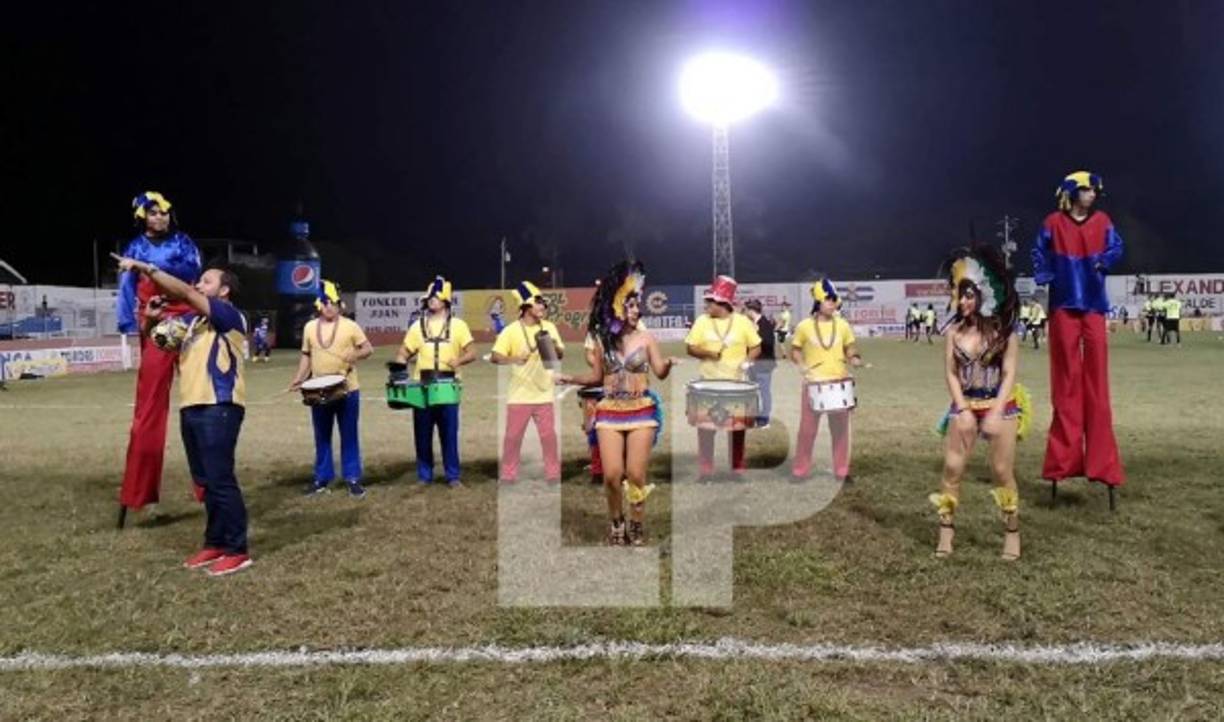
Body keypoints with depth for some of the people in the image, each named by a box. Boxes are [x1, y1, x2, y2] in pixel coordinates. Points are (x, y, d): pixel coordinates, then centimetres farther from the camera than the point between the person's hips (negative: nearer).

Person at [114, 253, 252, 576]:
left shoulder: (229, 315, -6)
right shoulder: (190, 319, 18)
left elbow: (184, 292, -16)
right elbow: (153, 334, 24)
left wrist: (145, 267, -12)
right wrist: (151, 317, 3)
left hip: (219, 407, -8)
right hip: (191, 407, 8)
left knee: (221, 480, -6)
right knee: (206, 481, 13)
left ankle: (237, 550, 2)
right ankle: (215, 543, 23)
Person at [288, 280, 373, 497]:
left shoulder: (350, 326, -4)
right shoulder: (310, 327, 7)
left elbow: (368, 348, -3)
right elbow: (306, 356, 12)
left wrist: (357, 354, -24)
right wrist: (298, 379, 1)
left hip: (347, 390, -3)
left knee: (349, 436, 3)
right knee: (322, 437, 11)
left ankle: (353, 479, 10)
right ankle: (322, 478, 22)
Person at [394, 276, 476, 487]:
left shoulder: (458, 325, 1)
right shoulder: (418, 325, 8)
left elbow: (471, 353, -3)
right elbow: (404, 352, 10)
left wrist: (459, 360, -24)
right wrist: (399, 363, -11)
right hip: (422, 387, 2)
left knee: (449, 433, 2)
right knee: (422, 434, 6)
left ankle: (452, 476, 11)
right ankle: (424, 475, 17)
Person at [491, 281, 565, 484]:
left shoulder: (549, 327, 4)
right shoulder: (511, 330, -8)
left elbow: (560, 356, 11)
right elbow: (495, 357, -13)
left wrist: (555, 346, -11)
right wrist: (514, 359, -30)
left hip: (543, 394, 3)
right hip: (519, 395, -3)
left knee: (549, 435, 6)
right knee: (513, 436, 4)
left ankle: (553, 473, 18)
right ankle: (508, 475, 16)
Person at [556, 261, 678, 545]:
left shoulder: (646, 337, -1)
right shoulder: (603, 339, 4)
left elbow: (660, 373, -6)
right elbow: (597, 376, 13)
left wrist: (669, 364, -27)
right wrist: (570, 379, 0)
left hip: (641, 411, -1)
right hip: (610, 412, 2)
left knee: (636, 474, -3)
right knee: (612, 474, -4)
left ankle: (636, 527, 16)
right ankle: (616, 522, 21)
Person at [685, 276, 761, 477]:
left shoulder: (742, 322, -5)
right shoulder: (702, 321, -1)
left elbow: (756, 348, 2)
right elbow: (690, 347, 1)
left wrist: (747, 361, -16)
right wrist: (707, 353, -17)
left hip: (736, 383, -1)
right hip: (709, 383, 1)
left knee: (737, 424, 8)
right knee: (705, 424, 0)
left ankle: (738, 466, 21)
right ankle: (705, 467, 10)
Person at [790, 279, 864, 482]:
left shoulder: (843, 325, 3)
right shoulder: (804, 326, -4)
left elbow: (850, 348, 13)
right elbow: (795, 350, 5)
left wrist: (854, 358, -8)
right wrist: (801, 364, -13)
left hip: (840, 383, 2)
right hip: (813, 384, -2)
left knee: (841, 429, 9)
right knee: (807, 429, 3)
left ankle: (842, 471, 19)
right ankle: (800, 470, 13)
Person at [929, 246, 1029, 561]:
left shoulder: (1004, 331, -4)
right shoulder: (954, 331, 2)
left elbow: (1009, 375, -7)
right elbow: (950, 373, 0)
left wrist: (995, 414, -15)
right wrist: (962, 410, -10)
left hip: (999, 406, -2)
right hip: (964, 406, 3)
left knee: (1003, 472, 2)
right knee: (952, 468, -1)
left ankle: (1012, 532, 16)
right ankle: (946, 530, 8)